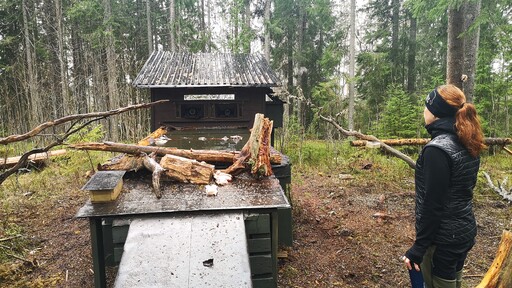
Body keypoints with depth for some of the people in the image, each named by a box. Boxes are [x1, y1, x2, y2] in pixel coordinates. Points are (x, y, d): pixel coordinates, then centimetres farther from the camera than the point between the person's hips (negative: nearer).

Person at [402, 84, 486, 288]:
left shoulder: (437, 149, -23)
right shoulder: (468, 145, 4)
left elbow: (432, 204, -23)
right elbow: (462, 191, 12)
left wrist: (418, 248, -17)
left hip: (443, 238, -8)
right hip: (465, 231, 8)